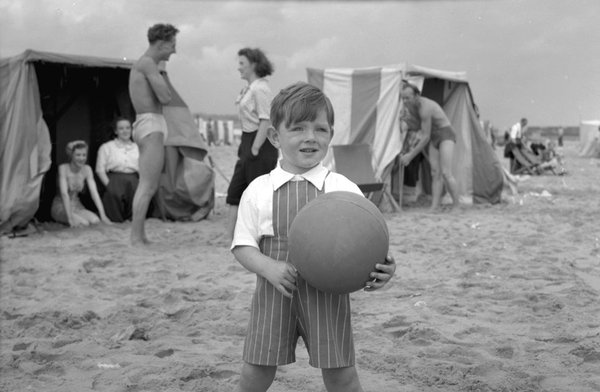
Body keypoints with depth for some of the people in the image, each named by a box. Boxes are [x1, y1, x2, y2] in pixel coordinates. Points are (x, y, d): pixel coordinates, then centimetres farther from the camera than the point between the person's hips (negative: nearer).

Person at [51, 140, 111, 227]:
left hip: (76, 206, 4)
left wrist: (103, 215, -19)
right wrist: (70, 218, -33)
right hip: (60, 207, -4)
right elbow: (64, 193, -25)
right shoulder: (63, 168, -17)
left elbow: (94, 192, -9)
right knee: (83, 223, -28)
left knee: (95, 220, -24)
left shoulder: (87, 170, -3)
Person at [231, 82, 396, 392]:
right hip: (275, 293, 1)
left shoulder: (344, 189, -2)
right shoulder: (258, 191, -1)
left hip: (327, 295, 0)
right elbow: (243, 246, 1)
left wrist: (381, 269, -22)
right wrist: (269, 267, -18)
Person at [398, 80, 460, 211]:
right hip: (434, 138, 9)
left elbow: (426, 137, -26)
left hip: (446, 135, -9)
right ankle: (434, 208, -7)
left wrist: (411, 155, -22)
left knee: (446, 173, -18)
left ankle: (456, 206, -10)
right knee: (435, 174, -1)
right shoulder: (411, 107, 0)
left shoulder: (425, 108, -28)